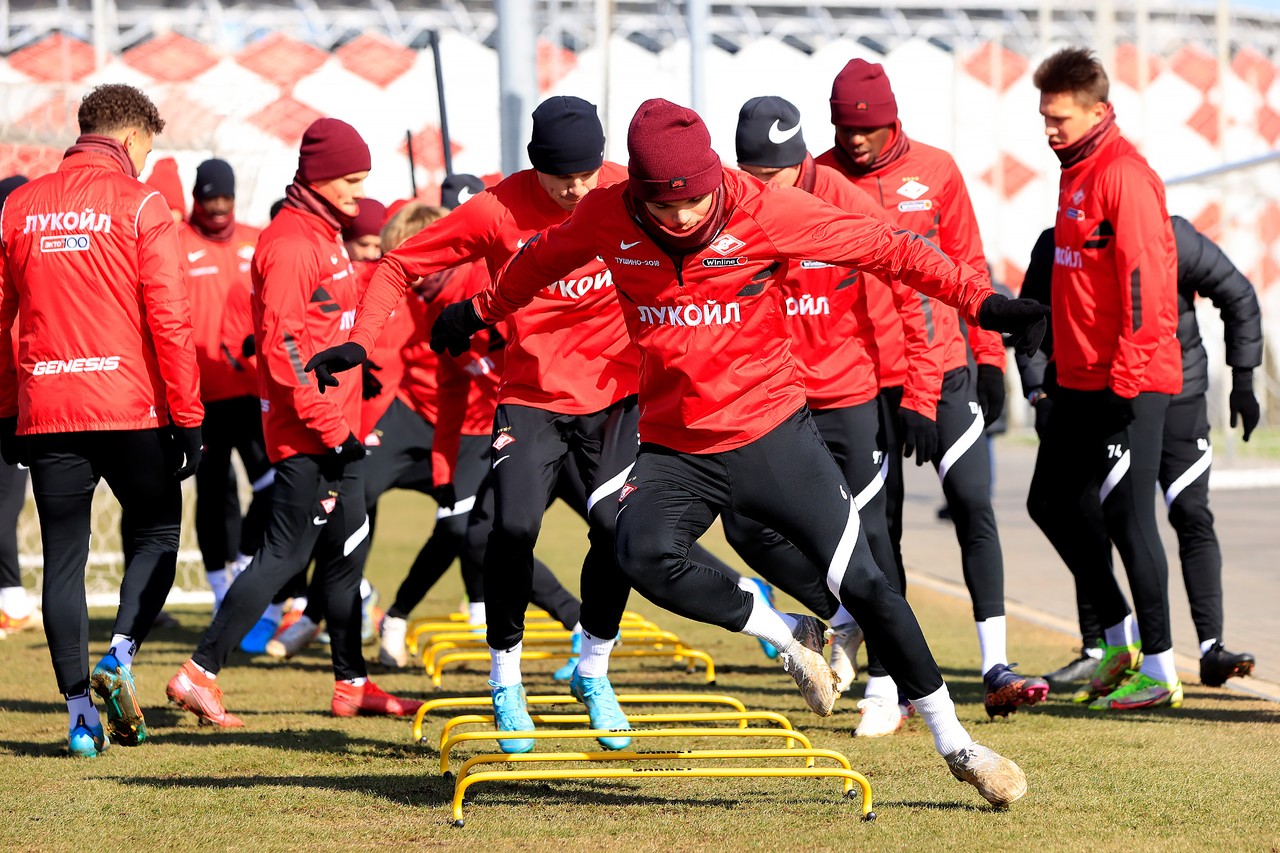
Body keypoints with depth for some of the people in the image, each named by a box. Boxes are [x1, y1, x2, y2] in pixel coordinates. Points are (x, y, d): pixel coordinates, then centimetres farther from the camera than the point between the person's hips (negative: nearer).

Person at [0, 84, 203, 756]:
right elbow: (169, 321, -9)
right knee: (156, 534, 13)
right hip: (129, 409, -3)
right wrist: (188, 417, -6)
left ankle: (79, 712, 4)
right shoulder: (139, 204, -4)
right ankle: (119, 659, -8)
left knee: (63, 561, 7)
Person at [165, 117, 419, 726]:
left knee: (345, 553, 13)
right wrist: (329, 426, -21)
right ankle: (201, 673, -6)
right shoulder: (290, 244, -15)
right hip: (306, 433, -10)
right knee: (285, 554, -9)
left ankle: (352, 684, 21)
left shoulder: (325, 237, 16)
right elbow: (283, 347, -22)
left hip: (335, 429, 10)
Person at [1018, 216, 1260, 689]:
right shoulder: (1054, 249, -12)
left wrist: (1243, 381, -5)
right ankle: (1096, 650, 13)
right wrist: (1040, 392, -12)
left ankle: (1211, 648, -13)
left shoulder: (1173, 239, -19)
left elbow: (1239, 298, -6)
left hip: (1176, 391, -3)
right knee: (1090, 519, 2)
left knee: (1191, 516, -11)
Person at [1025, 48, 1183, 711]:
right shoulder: (1076, 170, 15)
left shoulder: (1123, 175, -15)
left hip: (1128, 382, -10)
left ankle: (1158, 669, 0)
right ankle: (1121, 637, 22)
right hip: (1081, 380, 10)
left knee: (1126, 516, -6)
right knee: (1053, 502, 14)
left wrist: (1127, 374, -24)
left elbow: (1145, 277, -21)